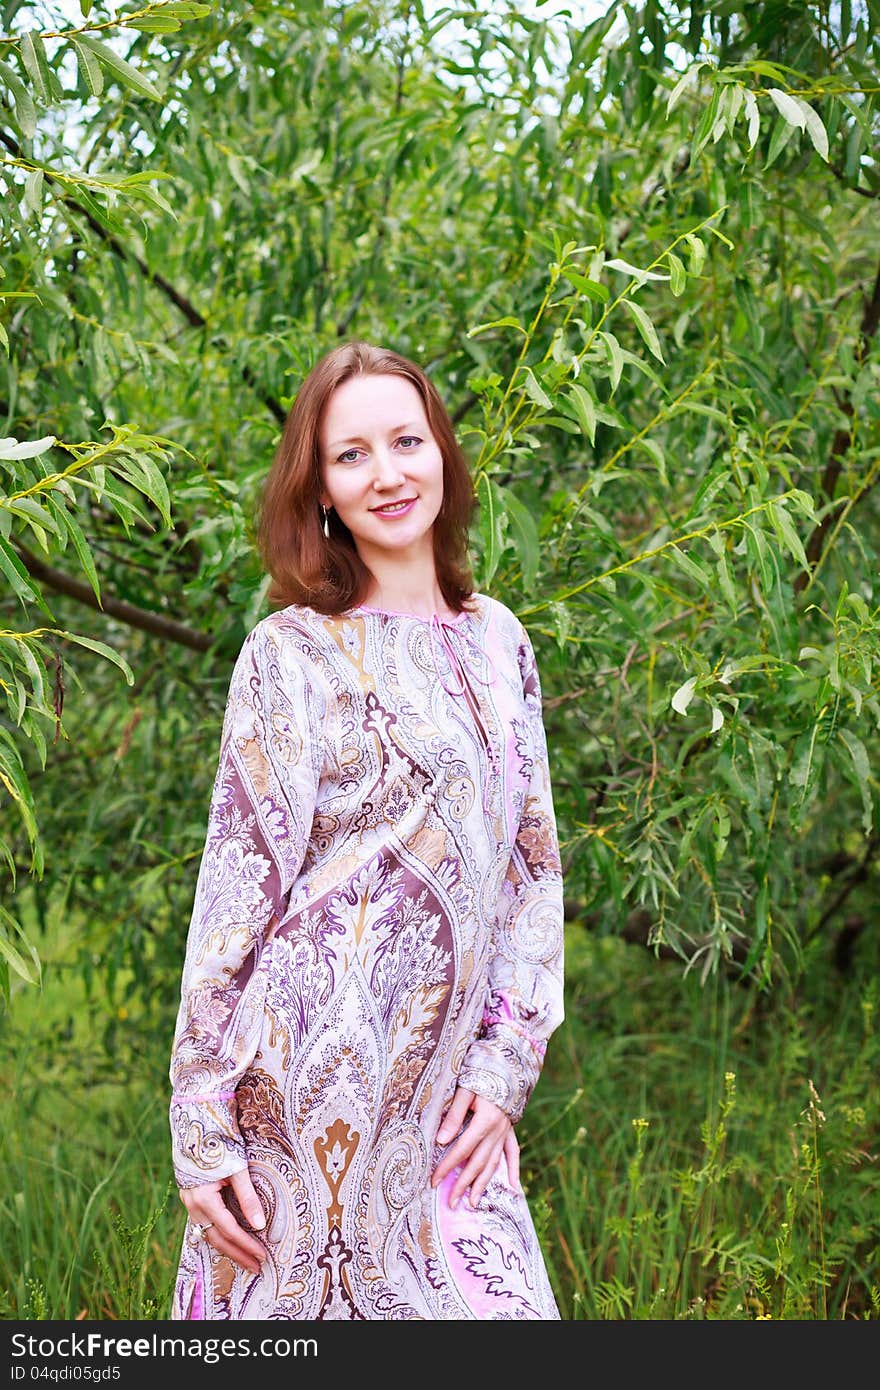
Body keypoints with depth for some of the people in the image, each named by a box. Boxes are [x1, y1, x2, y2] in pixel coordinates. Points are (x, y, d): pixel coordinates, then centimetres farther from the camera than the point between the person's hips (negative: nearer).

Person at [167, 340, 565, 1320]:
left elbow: (534, 866, 12)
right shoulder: (291, 654, -4)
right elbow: (235, 892, -6)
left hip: (444, 1100, 5)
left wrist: (505, 1064, 2)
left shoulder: (497, 640, 10)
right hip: (312, 1078, -4)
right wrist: (201, 1129, -9)